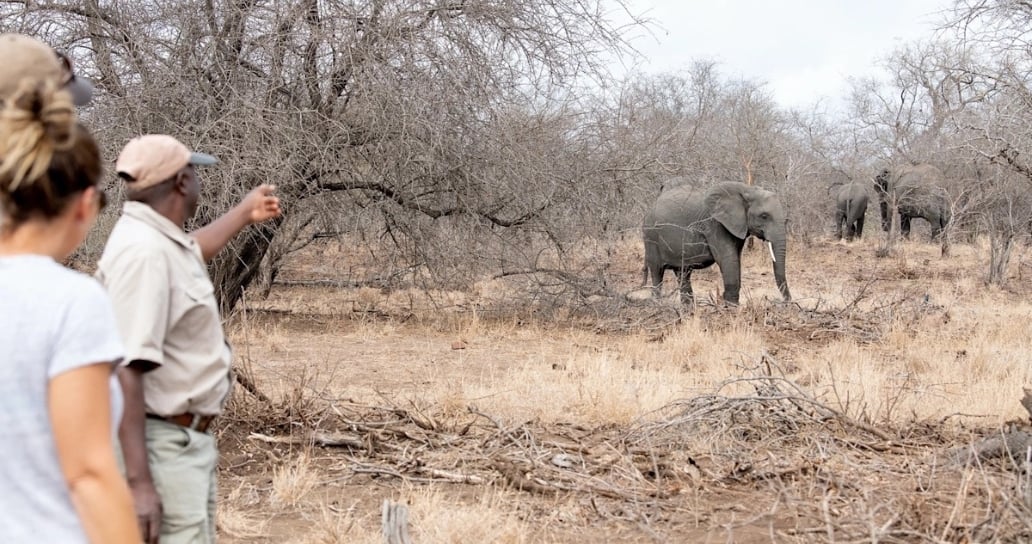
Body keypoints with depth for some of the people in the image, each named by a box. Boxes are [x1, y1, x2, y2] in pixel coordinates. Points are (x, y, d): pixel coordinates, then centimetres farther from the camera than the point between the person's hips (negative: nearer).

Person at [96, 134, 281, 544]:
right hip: (161, 445, -11)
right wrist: (139, 482, -32)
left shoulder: (159, 240, 7)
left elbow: (189, 251, 35)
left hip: (187, 439, 11)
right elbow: (124, 370, -29)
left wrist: (244, 213, 49)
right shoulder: (143, 252, -23)